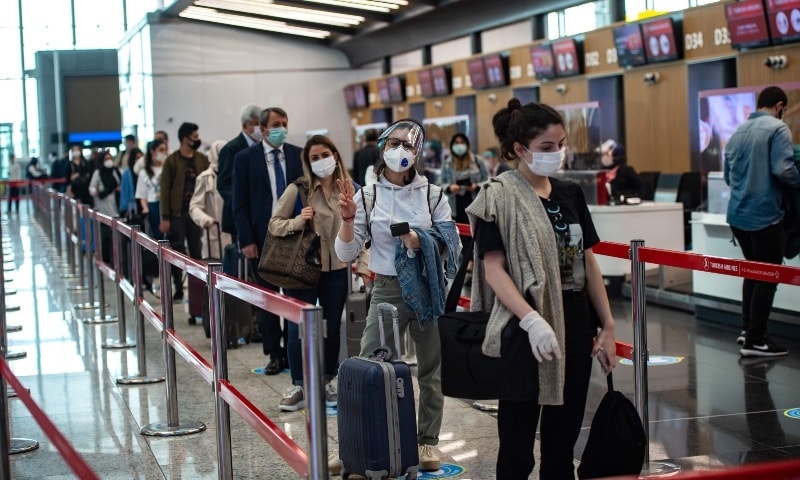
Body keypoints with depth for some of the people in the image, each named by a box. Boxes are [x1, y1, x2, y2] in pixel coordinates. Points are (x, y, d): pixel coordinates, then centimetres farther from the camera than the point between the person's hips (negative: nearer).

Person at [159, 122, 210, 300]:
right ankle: (178, 289, 12)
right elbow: (165, 190, -4)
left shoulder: (202, 159, 7)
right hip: (177, 214, -3)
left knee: (196, 252, 5)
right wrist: (165, 218, -9)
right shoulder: (172, 161, -3)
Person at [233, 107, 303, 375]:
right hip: (262, 237, -1)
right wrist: (246, 240, -8)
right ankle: (274, 354, 13)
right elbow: (240, 204, -1)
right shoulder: (245, 159, -1)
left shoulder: (298, 155, 4)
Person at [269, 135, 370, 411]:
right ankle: (299, 386, 13)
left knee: (332, 327, 12)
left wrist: (362, 264, -5)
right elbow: (274, 224, -4)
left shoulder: (351, 190, 2)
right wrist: (297, 222, -22)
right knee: (299, 328, 1)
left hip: (337, 269, 3)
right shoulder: (297, 190, -8)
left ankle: (327, 382, 26)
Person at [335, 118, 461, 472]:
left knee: (432, 369, 9)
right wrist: (348, 219, -18)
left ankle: (427, 440, 22)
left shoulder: (432, 194, -1)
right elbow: (346, 254, -2)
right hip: (387, 289, 0)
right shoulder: (367, 196, -1)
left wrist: (421, 241, -21)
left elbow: (453, 247, -5)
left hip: (428, 289, 1)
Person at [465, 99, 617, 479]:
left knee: (563, 438, 14)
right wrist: (532, 320, -27)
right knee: (517, 445, 1)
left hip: (575, 327, 6)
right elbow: (493, 269, -15)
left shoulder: (571, 194, 9)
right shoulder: (499, 197, -8)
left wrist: (607, 326, 10)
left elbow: (588, 263, 13)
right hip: (525, 332, -6)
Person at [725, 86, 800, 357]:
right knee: (768, 277, 1)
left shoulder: (738, 132, 12)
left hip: (737, 215, 8)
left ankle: (747, 329, 25)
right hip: (765, 215, -7)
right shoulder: (777, 128, -10)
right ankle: (754, 341, 2)